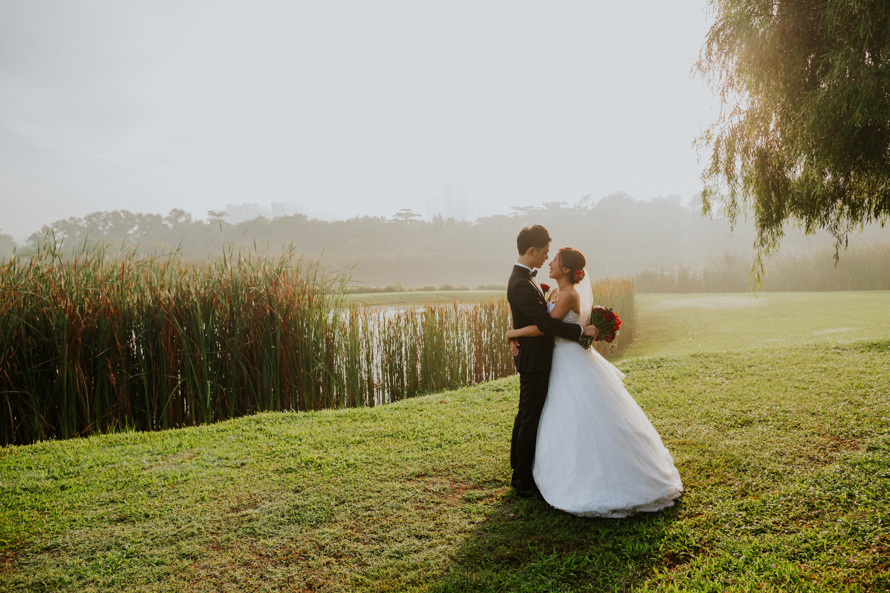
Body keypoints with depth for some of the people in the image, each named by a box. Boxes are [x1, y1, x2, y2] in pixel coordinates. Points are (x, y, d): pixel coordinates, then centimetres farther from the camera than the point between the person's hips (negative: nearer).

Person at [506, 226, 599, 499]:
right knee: (531, 420, -2)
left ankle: (519, 474, 29)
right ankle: (525, 483, 8)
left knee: (525, 416, 17)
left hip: (531, 358, 11)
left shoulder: (524, 278, 10)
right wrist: (582, 330, -19)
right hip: (534, 361, -11)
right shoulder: (521, 284, -23)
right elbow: (545, 323, -25)